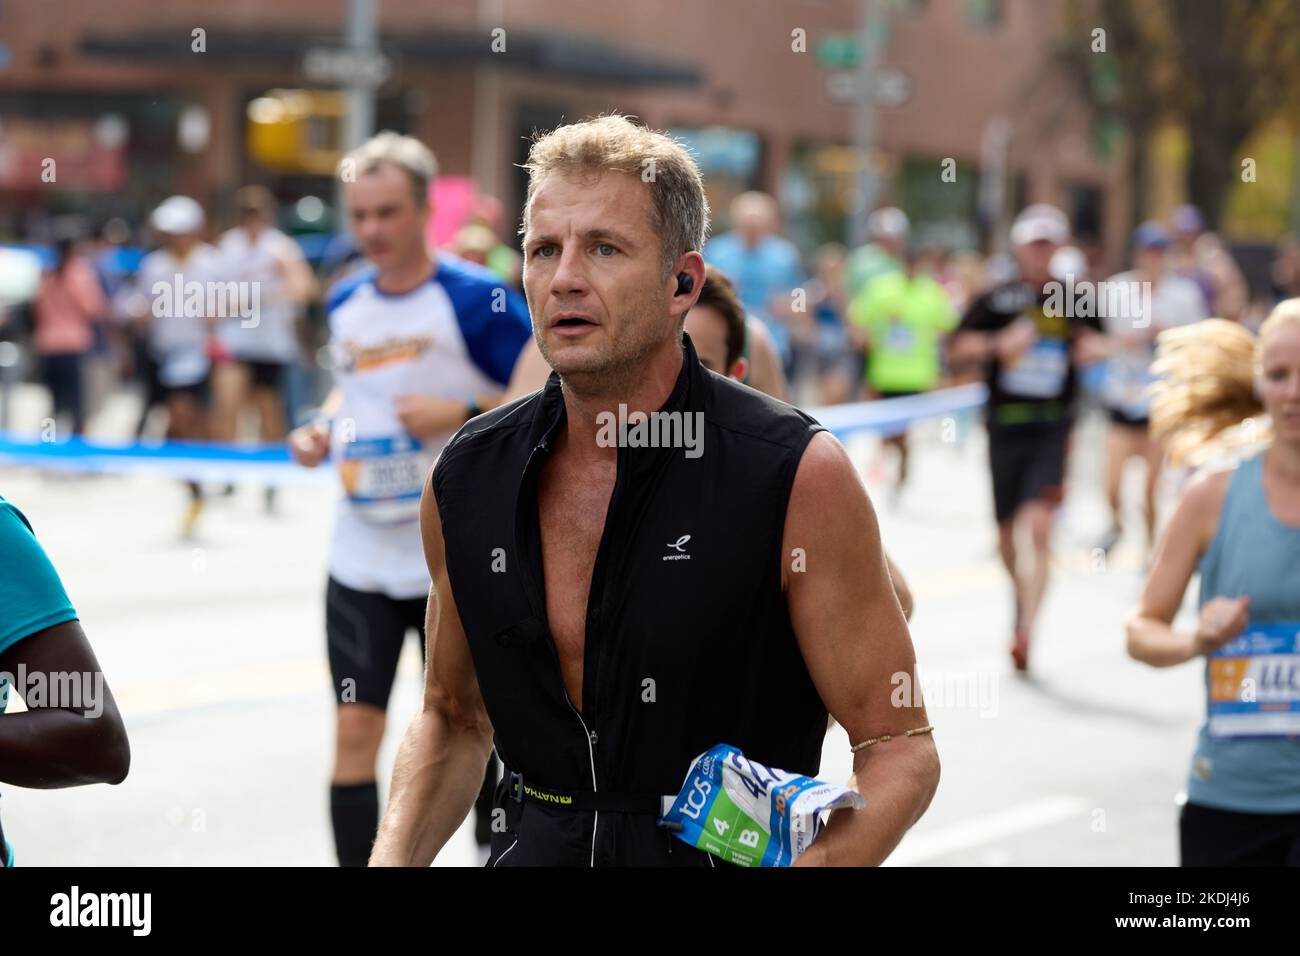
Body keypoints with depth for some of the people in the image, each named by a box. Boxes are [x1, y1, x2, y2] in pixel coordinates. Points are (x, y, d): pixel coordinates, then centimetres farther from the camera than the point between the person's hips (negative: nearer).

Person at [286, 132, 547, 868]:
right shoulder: (345, 304, 6)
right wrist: (323, 430, 5)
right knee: (354, 732, 0)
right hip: (362, 555, 4)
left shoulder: (478, 300, -12)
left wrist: (462, 413, -24)